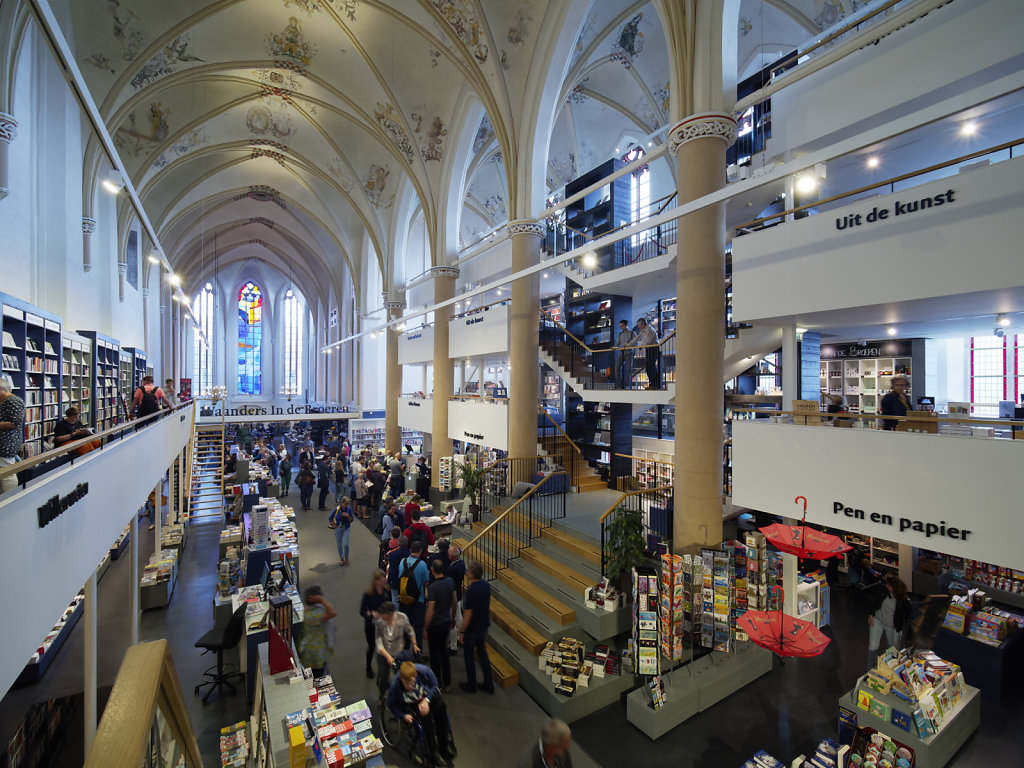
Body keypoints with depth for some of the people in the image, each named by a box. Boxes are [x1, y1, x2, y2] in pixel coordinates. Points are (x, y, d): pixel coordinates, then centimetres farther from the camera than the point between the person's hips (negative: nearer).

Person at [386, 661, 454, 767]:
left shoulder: (424, 671, -28)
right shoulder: (395, 686, -28)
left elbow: (434, 684, -8)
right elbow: (391, 705, -8)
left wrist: (426, 700, -21)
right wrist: (403, 715, -20)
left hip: (427, 696, 2)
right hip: (410, 705, -2)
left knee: (441, 705, -28)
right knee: (425, 716, -32)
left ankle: (444, 745, -11)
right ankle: (433, 753, -18)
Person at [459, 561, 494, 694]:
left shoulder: (471, 590, -29)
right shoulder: (486, 585, -7)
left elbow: (468, 614, -24)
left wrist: (461, 631, -12)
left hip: (472, 629, -6)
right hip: (484, 626, 6)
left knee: (469, 656, 14)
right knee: (482, 652, 22)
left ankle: (471, 685, 30)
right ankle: (489, 684, 29)